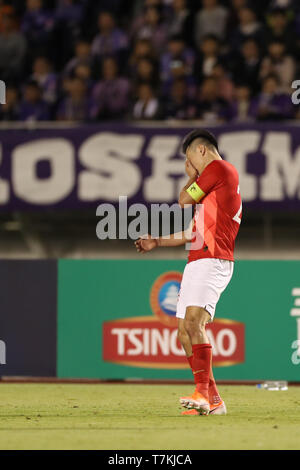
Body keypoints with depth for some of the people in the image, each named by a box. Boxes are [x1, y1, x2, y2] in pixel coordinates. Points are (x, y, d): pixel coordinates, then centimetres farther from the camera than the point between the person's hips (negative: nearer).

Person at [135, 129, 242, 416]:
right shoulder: (210, 184, 28)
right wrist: (157, 242, 36)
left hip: (212, 260, -11)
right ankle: (213, 401, 8)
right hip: (196, 262, 11)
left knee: (194, 321, -25)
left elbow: (184, 200, -1)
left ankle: (203, 393, -33)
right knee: (184, 330, 7)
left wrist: (192, 177, 17)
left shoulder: (219, 168, -2)